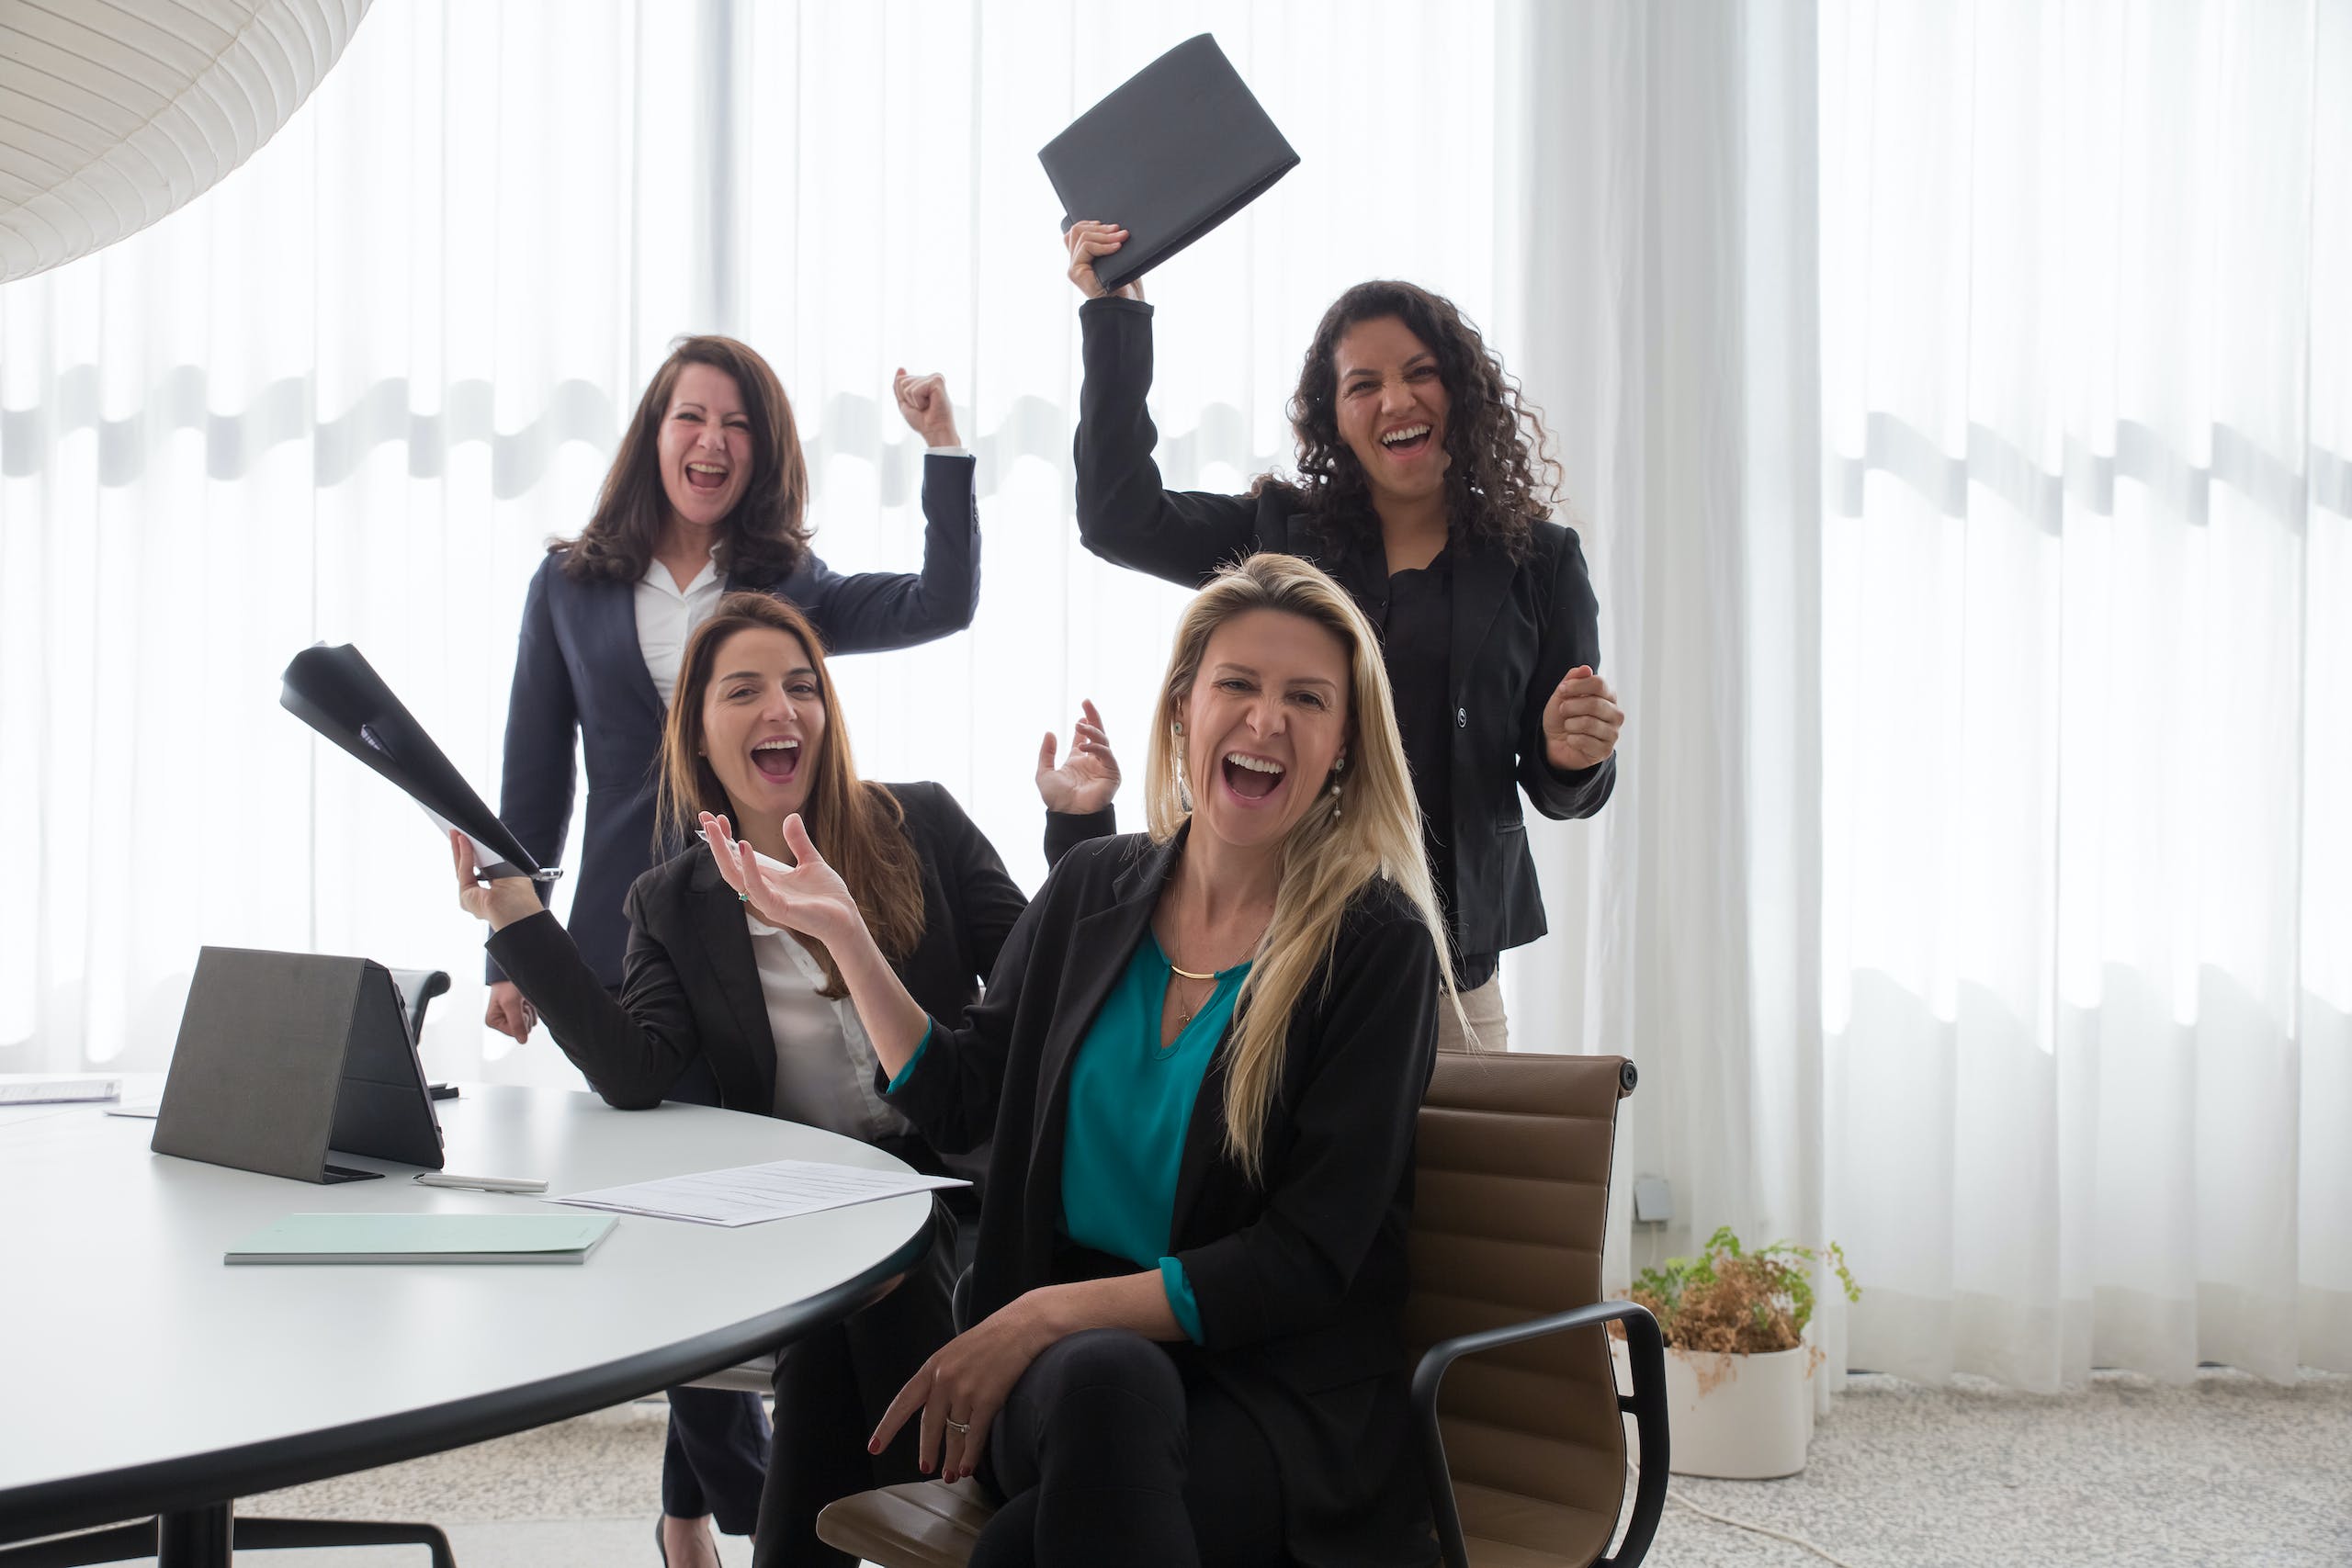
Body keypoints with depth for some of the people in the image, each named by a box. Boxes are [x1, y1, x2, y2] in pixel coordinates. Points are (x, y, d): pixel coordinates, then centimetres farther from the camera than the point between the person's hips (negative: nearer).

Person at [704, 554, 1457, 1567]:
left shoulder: (1378, 945, -8)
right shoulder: (1093, 890, 6)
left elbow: (1308, 1260, -12)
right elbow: (961, 1102, 14)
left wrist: (1050, 1311, -19)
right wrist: (843, 932, 5)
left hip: (1274, 1387, -3)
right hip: (1063, 1362, 4)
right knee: (1106, 1376, -35)